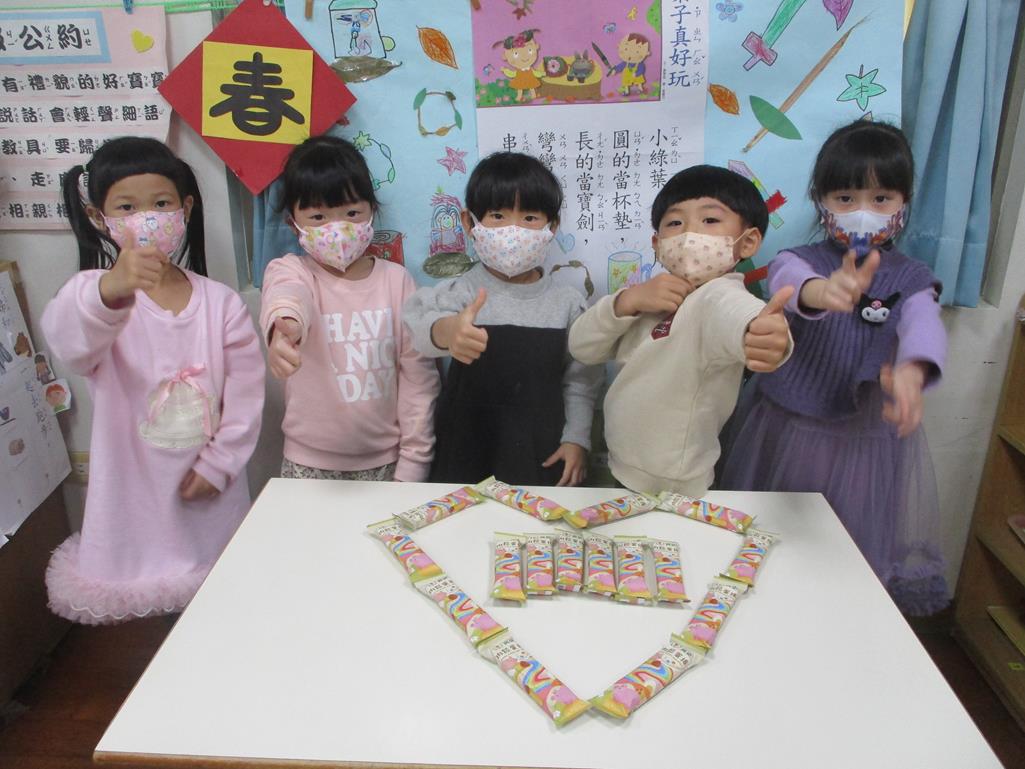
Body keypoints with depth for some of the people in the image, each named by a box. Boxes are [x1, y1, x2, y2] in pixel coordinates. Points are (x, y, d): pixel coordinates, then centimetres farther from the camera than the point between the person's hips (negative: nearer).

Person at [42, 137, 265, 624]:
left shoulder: (220, 302, -2)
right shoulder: (93, 291, -8)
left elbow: (247, 390, -2)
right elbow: (68, 341, -32)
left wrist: (217, 464, -8)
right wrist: (109, 292, -52)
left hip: (210, 491, 2)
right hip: (132, 487, -1)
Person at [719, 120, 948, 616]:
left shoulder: (911, 279, -2)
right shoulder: (800, 260, -5)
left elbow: (924, 326, -24)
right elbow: (788, 281, -30)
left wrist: (911, 370, -49)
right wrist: (821, 292, -56)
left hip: (865, 440, 1)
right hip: (785, 429, 0)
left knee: (857, 550, 12)